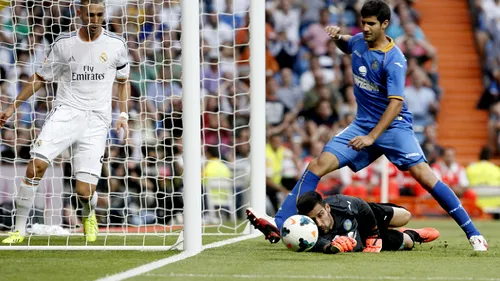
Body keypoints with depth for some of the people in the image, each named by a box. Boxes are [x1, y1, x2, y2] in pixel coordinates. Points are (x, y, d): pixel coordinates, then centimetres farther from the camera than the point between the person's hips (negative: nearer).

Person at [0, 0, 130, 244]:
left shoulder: (116, 45, 3)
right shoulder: (63, 44, 2)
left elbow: (123, 81, 18)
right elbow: (40, 78, 13)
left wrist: (124, 115, 7)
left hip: (96, 122, 0)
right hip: (65, 113, 0)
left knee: (85, 191, -8)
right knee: (36, 165, -22)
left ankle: (88, 216, 30)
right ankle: (20, 229, -11)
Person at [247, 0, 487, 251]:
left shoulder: (394, 59, -18)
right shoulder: (359, 41, 4)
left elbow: (396, 103, -24)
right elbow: (347, 46, 31)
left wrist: (371, 137, -32)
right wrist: (338, 38, 7)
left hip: (393, 125, -6)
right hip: (362, 124, 6)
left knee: (423, 175, -20)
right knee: (318, 165, -9)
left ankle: (472, 233, -13)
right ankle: (278, 225, -12)